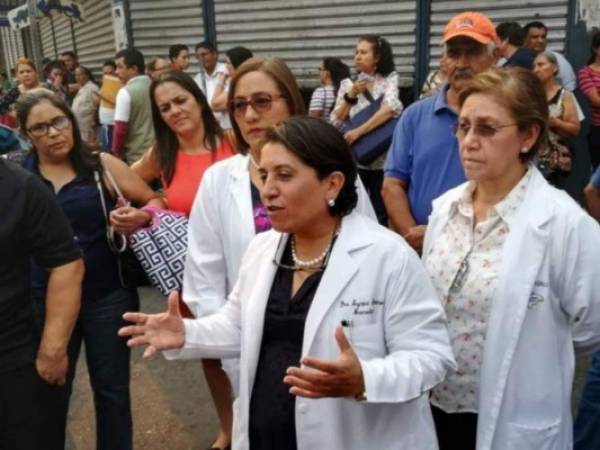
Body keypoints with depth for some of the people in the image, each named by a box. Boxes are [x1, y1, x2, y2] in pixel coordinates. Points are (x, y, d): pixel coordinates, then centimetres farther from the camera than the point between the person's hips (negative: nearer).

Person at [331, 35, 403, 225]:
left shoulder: (389, 79, 1)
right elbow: (335, 122, 6)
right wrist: (350, 96, -8)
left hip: (381, 162, -2)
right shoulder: (348, 84, 9)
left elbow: (392, 108, -18)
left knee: (381, 215, 2)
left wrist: (359, 131, -21)